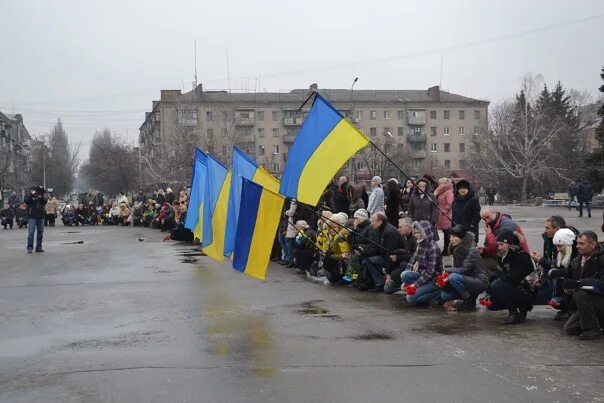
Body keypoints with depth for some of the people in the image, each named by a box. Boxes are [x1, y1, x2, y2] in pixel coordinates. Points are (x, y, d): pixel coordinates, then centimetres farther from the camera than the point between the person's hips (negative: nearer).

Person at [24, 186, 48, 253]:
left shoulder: (42, 196, 11)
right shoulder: (29, 196, 2)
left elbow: (45, 201, -4)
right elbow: (26, 201, -17)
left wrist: (41, 197, -18)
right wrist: (31, 194, -19)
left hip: (41, 216, 4)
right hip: (32, 217, -4)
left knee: (40, 233, 7)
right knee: (31, 233, -7)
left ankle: (38, 247, 16)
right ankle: (30, 248, -4)